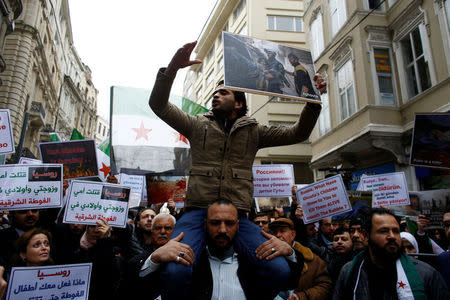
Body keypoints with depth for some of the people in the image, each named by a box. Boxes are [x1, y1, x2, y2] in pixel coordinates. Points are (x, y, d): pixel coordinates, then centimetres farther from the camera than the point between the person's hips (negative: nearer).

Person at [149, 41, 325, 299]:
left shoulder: (253, 131, 17)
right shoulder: (198, 125, 15)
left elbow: (298, 133, 13)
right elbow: (159, 105, 7)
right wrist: (172, 68, -9)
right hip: (198, 211, -1)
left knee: (280, 270, -17)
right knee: (175, 271, -29)